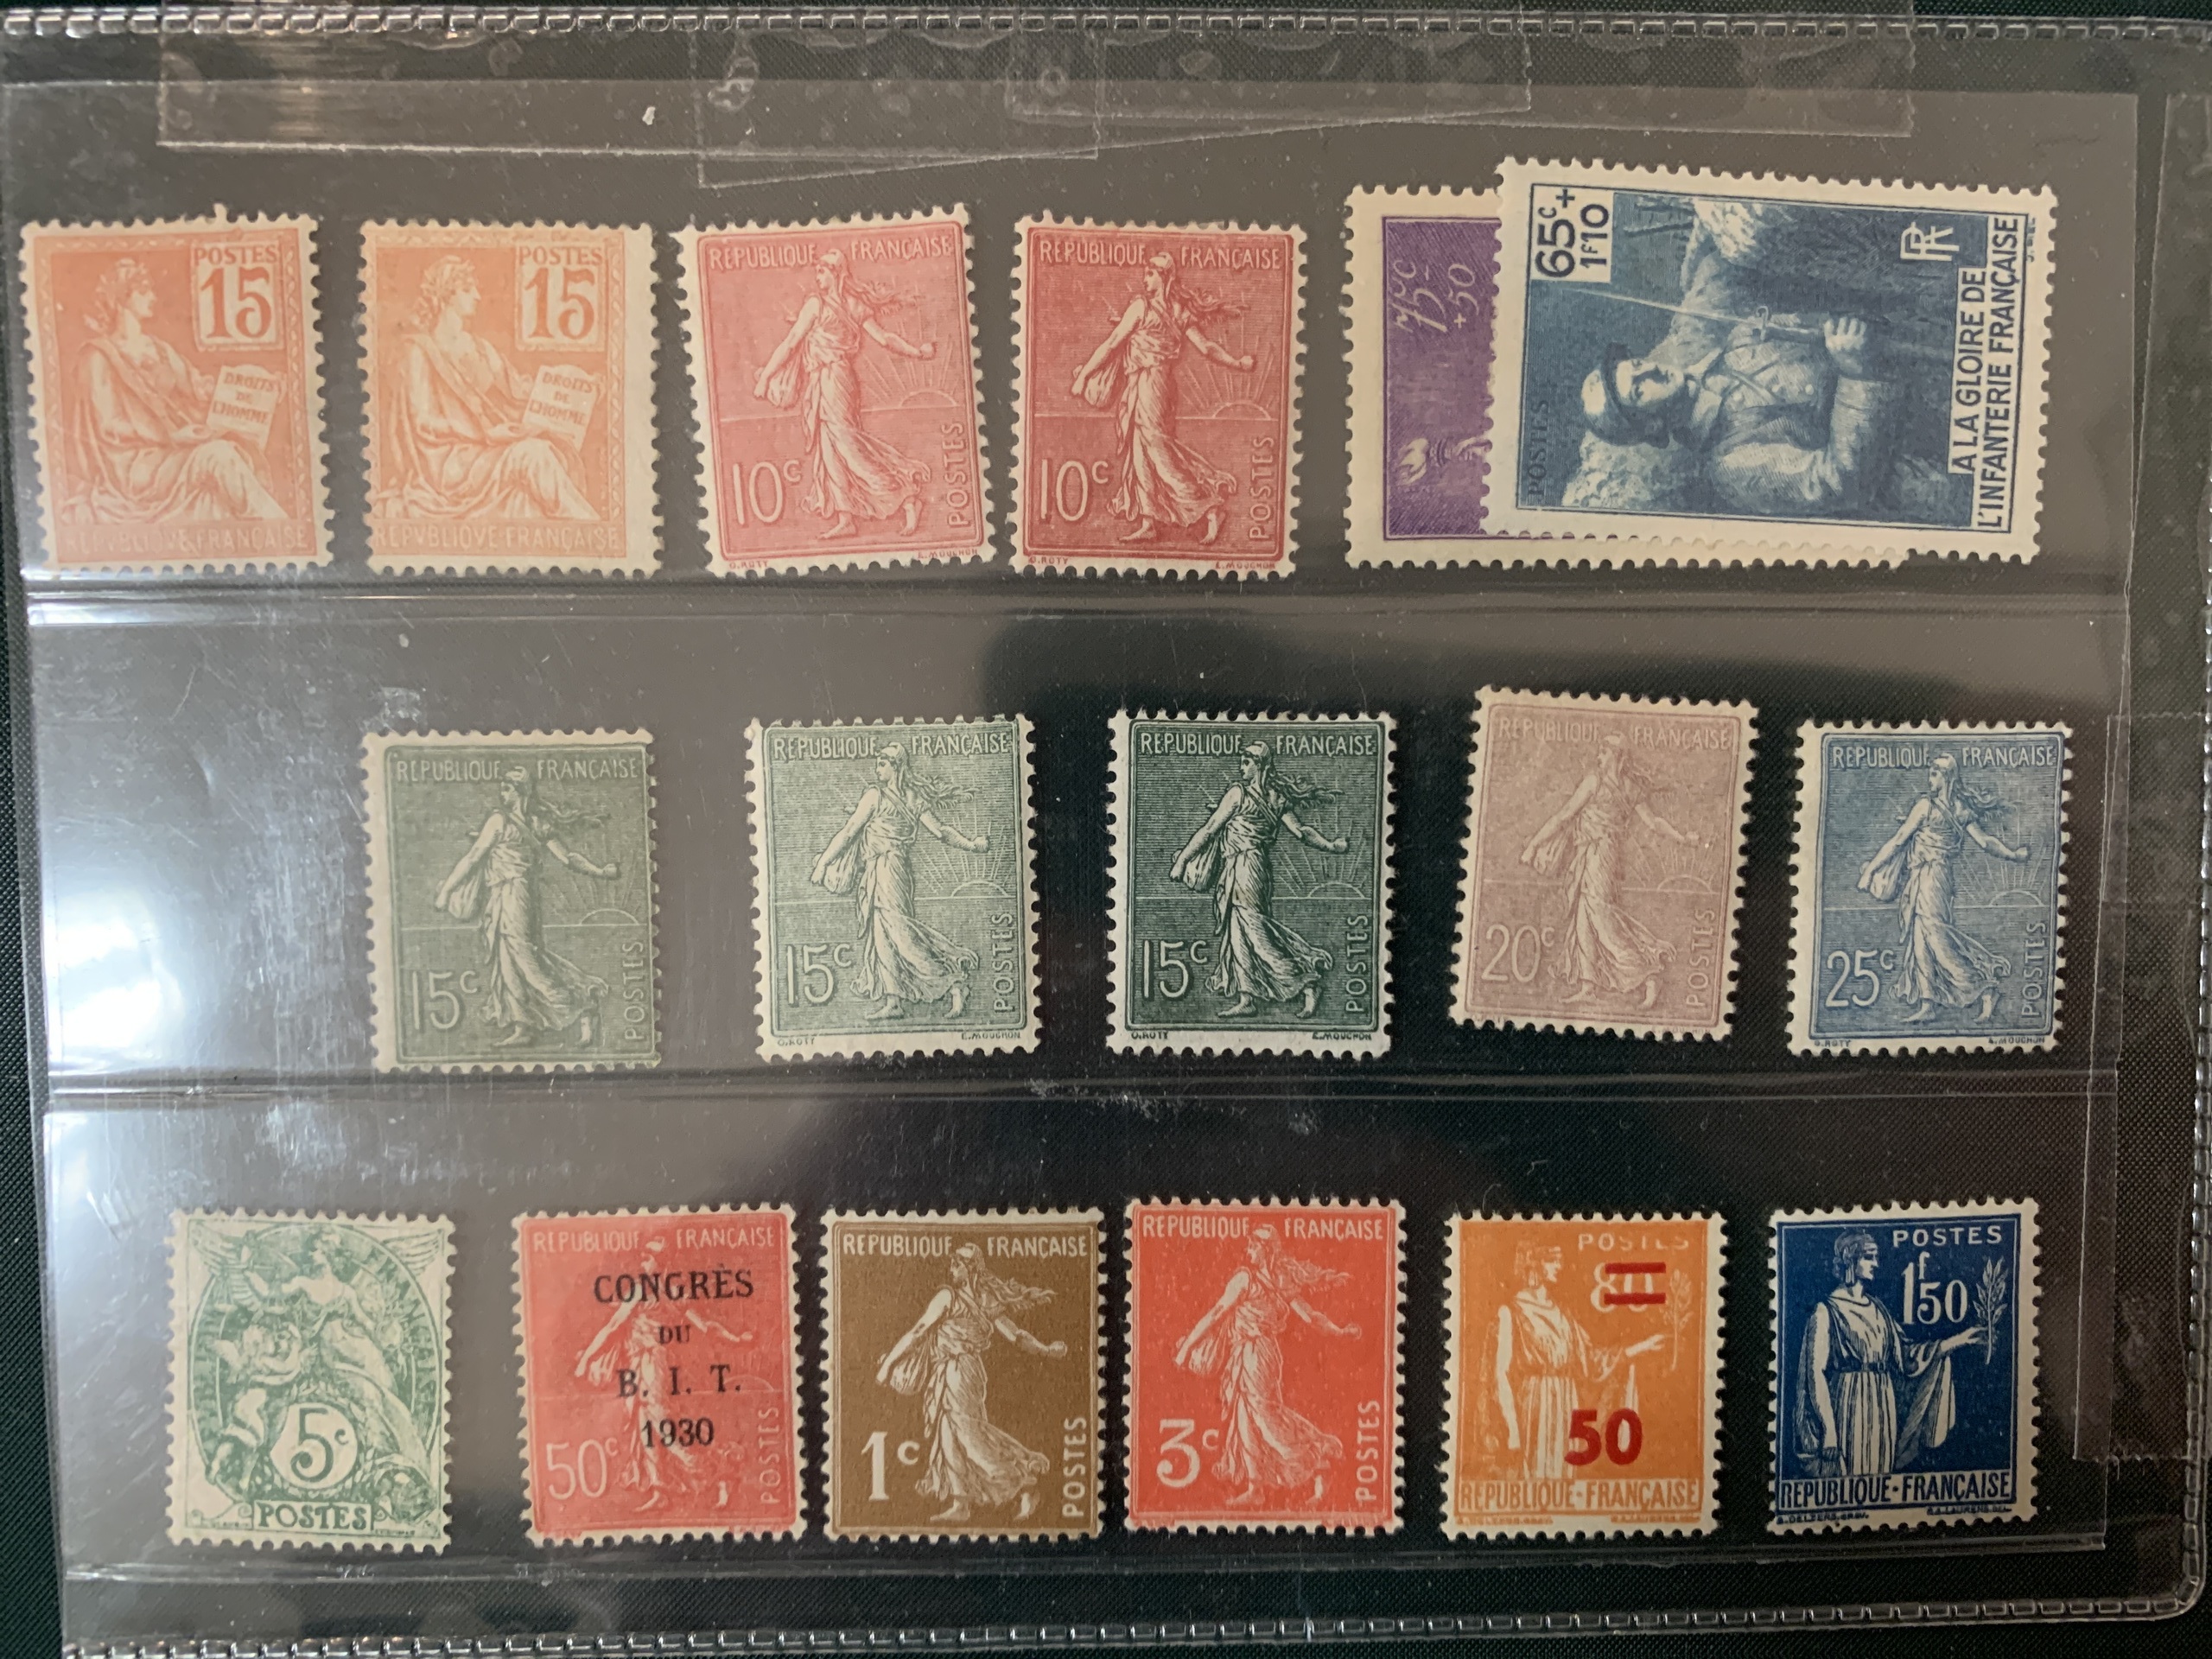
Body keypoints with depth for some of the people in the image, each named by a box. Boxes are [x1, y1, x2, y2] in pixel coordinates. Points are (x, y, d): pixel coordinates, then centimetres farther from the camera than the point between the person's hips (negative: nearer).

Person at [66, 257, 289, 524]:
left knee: (234, 450, -25)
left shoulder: (159, 348, 20)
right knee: (218, 454, -31)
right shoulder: (99, 357, -1)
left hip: (176, 451, 6)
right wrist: (170, 437, -20)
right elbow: (108, 427, -9)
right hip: (132, 467, -6)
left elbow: (201, 389, 12)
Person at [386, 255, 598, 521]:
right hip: (447, 463, -6)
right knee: (531, 454, -30)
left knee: (555, 452, -23)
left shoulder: (481, 348, 21)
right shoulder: (420, 350, 1)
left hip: (491, 453, 6)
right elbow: (423, 421, -8)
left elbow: (521, 394, 14)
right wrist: (484, 435, -19)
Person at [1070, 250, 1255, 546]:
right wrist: (1238, 364, 23)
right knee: (1142, 452, 8)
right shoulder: (1180, 310, 9)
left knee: (1155, 448, -8)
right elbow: (1207, 346, 10)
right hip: (1163, 382, 8)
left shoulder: (1142, 306, -9)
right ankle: (1148, 523, 7)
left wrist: (1083, 375, -2)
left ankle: (1208, 509, -9)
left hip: (1146, 383, -8)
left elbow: (1111, 343, -7)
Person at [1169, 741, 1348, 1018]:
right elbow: (1302, 830, 6)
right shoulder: (1277, 797, 10)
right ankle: (1244, 998, 7)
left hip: (1243, 867, -8)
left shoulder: (1238, 792, -10)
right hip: (1261, 866, 8)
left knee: (1252, 928, -7)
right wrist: (1330, 845, 17)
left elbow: (1209, 829, -8)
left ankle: (1306, 982, -7)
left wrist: (1181, 861, -4)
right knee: (1237, 932, 9)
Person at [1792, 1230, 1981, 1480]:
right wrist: (1828, 1429, -17)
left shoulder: (1877, 1310, 14)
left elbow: (1905, 1355, 12)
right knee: (1848, 1473, -4)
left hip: (1883, 1405, 7)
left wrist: (1958, 1340, 8)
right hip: (1850, 1406, -7)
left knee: (1881, 1471, 9)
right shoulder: (1827, 1311, -7)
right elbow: (1816, 1373, -11)